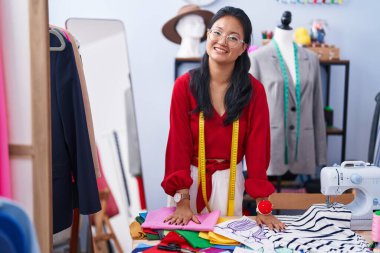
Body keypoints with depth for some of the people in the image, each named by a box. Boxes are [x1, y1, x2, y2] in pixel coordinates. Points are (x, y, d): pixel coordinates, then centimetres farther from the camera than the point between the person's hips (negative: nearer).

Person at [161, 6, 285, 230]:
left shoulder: (254, 90, -8)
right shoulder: (184, 85, -10)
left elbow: (257, 147, -9)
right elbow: (179, 142, -11)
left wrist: (262, 208, -12)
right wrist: (183, 202, -17)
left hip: (230, 180, 1)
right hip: (191, 178, 0)